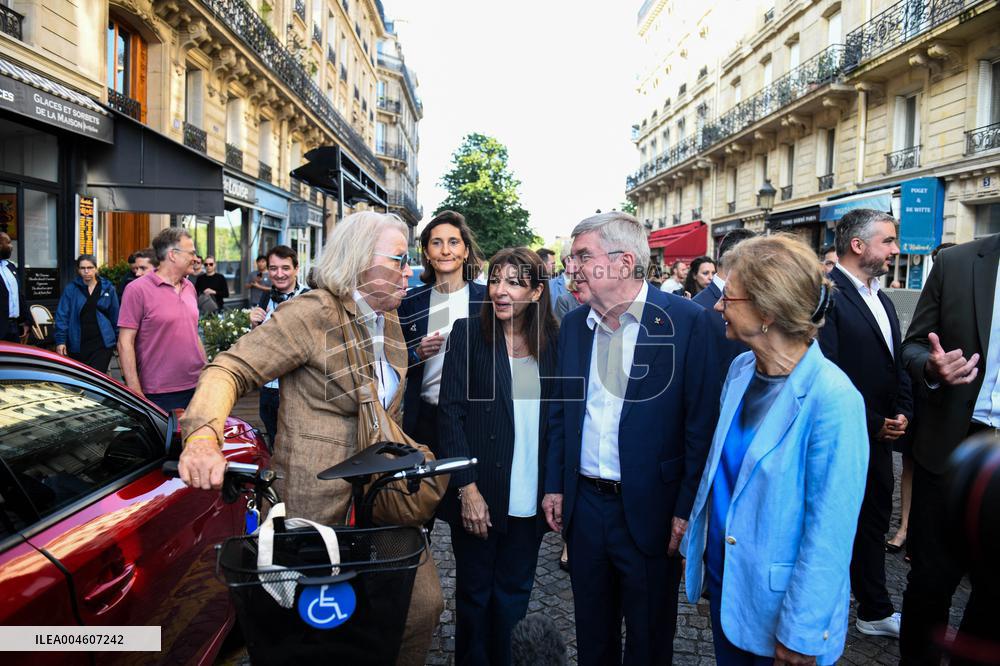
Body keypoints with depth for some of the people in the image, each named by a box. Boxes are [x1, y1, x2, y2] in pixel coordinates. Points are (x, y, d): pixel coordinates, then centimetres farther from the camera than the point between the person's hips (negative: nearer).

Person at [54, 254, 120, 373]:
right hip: (78, 344, 1)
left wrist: (118, 340, 6)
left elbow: (115, 316, 7)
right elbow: (62, 316, -1)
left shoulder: (108, 288, 4)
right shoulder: (71, 289, 2)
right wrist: (60, 340, -9)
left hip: (102, 343, -1)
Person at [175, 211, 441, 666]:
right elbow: (231, 369, -20)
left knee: (424, 603, 5)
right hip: (317, 502, -6)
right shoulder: (313, 314, -13)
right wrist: (204, 435, -37)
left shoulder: (390, 325, 9)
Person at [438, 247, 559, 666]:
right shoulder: (469, 333, -6)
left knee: (513, 595, 15)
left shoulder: (552, 341, 3)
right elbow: (451, 413, -8)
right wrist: (468, 489, -13)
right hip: (479, 493, -2)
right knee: (475, 593, 13)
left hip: (529, 499, 3)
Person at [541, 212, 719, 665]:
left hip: (650, 509, -4)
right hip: (584, 504, 5)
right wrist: (554, 485, 9)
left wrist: (687, 509, -13)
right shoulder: (573, 323, 4)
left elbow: (702, 420, -12)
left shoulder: (686, 320, -13)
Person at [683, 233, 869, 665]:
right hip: (723, 578, 6)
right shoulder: (741, 369, -3)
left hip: (777, 602, -6)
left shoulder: (832, 399, -25)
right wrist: (698, 550, 12)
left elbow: (830, 531, -20)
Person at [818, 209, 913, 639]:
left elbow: (896, 364, 16)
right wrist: (872, 423, -15)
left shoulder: (881, 300, 12)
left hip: (877, 438, 9)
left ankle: (875, 612, 36)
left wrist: (902, 412, 0)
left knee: (873, 524, 20)